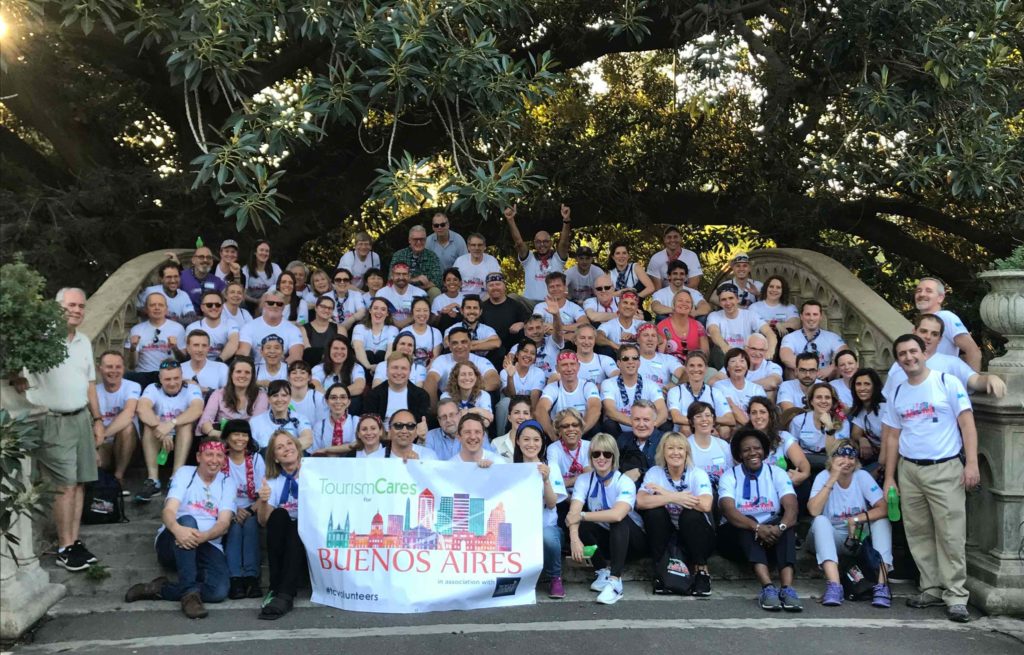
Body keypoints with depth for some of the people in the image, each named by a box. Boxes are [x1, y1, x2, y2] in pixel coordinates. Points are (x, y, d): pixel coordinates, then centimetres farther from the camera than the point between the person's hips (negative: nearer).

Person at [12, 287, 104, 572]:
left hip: (81, 418, 7)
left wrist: (97, 420, 16)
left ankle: (75, 541, 17)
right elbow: (16, 375, -10)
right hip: (54, 422, -7)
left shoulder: (84, 341, 12)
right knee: (65, 486, -5)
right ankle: (64, 549, 5)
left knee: (79, 482, 8)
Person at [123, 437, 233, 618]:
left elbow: (224, 522, -6)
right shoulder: (185, 473, 5)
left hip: (208, 546, 1)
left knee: (219, 590, -29)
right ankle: (189, 592, -34)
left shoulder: (227, 483, 10)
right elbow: (168, 511, -12)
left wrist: (203, 536, -30)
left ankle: (159, 589, -10)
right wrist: (177, 529, -37)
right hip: (172, 544, -1)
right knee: (187, 520, -37)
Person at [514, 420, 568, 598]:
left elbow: (551, 504, -7)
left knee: (548, 537, -35)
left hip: (546, 525, 0)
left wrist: (546, 480, -25)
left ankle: (555, 578, -6)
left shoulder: (551, 466, 3)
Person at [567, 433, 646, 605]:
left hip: (632, 540, -3)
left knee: (618, 519, -34)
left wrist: (582, 516, -32)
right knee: (581, 526, -26)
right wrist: (574, 538, -41)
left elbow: (617, 514, -38)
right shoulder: (584, 480, -9)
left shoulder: (625, 482, -20)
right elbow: (574, 513, -22)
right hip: (605, 539, 3)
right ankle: (602, 570, -9)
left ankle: (615, 581, -35)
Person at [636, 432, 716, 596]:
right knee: (654, 510, -25)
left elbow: (705, 505, -32)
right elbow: (640, 502, -24)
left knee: (691, 514, -31)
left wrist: (666, 494, -25)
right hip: (665, 538, 1)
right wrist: (674, 498, -31)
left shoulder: (698, 474, -12)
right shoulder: (654, 473, -7)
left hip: (696, 537, -1)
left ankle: (701, 570, -11)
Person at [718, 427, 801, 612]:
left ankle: (787, 588, -43)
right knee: (747, 524, -32)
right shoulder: (729, 476, -2)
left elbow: (791, 508, -13)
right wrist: (757, 527, -37)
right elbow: (729, 510, -20)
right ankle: (768, 587, -47)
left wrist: (780, 528, -36)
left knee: (786, 526, -28)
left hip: (772, 533, 2)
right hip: (737, 535, -1)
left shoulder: (777, 473, 3)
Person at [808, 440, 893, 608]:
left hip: (861, 535, 1)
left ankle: (881, 585, -32)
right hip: (833, 537, -1)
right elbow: (814, 511, -28)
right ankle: (834, 585, -42)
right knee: (820, 521, -31)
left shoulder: (862, 476, -8)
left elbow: (884, 509, -16)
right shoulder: (823, 476, -11)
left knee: (882, 521, -24)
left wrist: (856, 520, -24)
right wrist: (832, 479, -29)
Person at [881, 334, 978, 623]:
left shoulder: (948, 382, -1)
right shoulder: (896, 394, 11)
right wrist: (889, 478, 10)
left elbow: (967, 423, -4)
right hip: (908, 470, 4)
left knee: (951, 535, -5)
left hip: (945, 469, -4)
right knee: (919, 534, 7)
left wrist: (972, 463, -13)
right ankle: (932, 588, 17)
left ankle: (955, 595, 1)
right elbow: (892, 437, 13)